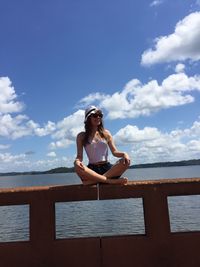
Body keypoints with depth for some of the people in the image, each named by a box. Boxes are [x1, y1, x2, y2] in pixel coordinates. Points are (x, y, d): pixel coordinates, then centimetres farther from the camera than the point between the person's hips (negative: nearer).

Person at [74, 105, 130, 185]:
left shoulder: (106, 133, 13)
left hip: (107, 168, 2)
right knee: (78, 167, -35)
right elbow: (79, 156, 1)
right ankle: (111, 181, -33)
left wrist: (124, 154, -16)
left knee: (125, 161, -27)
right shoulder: (81, 136, 8)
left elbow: (114, 152, 8)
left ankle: (96, 179, -32)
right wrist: (77, 161, -24)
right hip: (92, 169, -2)